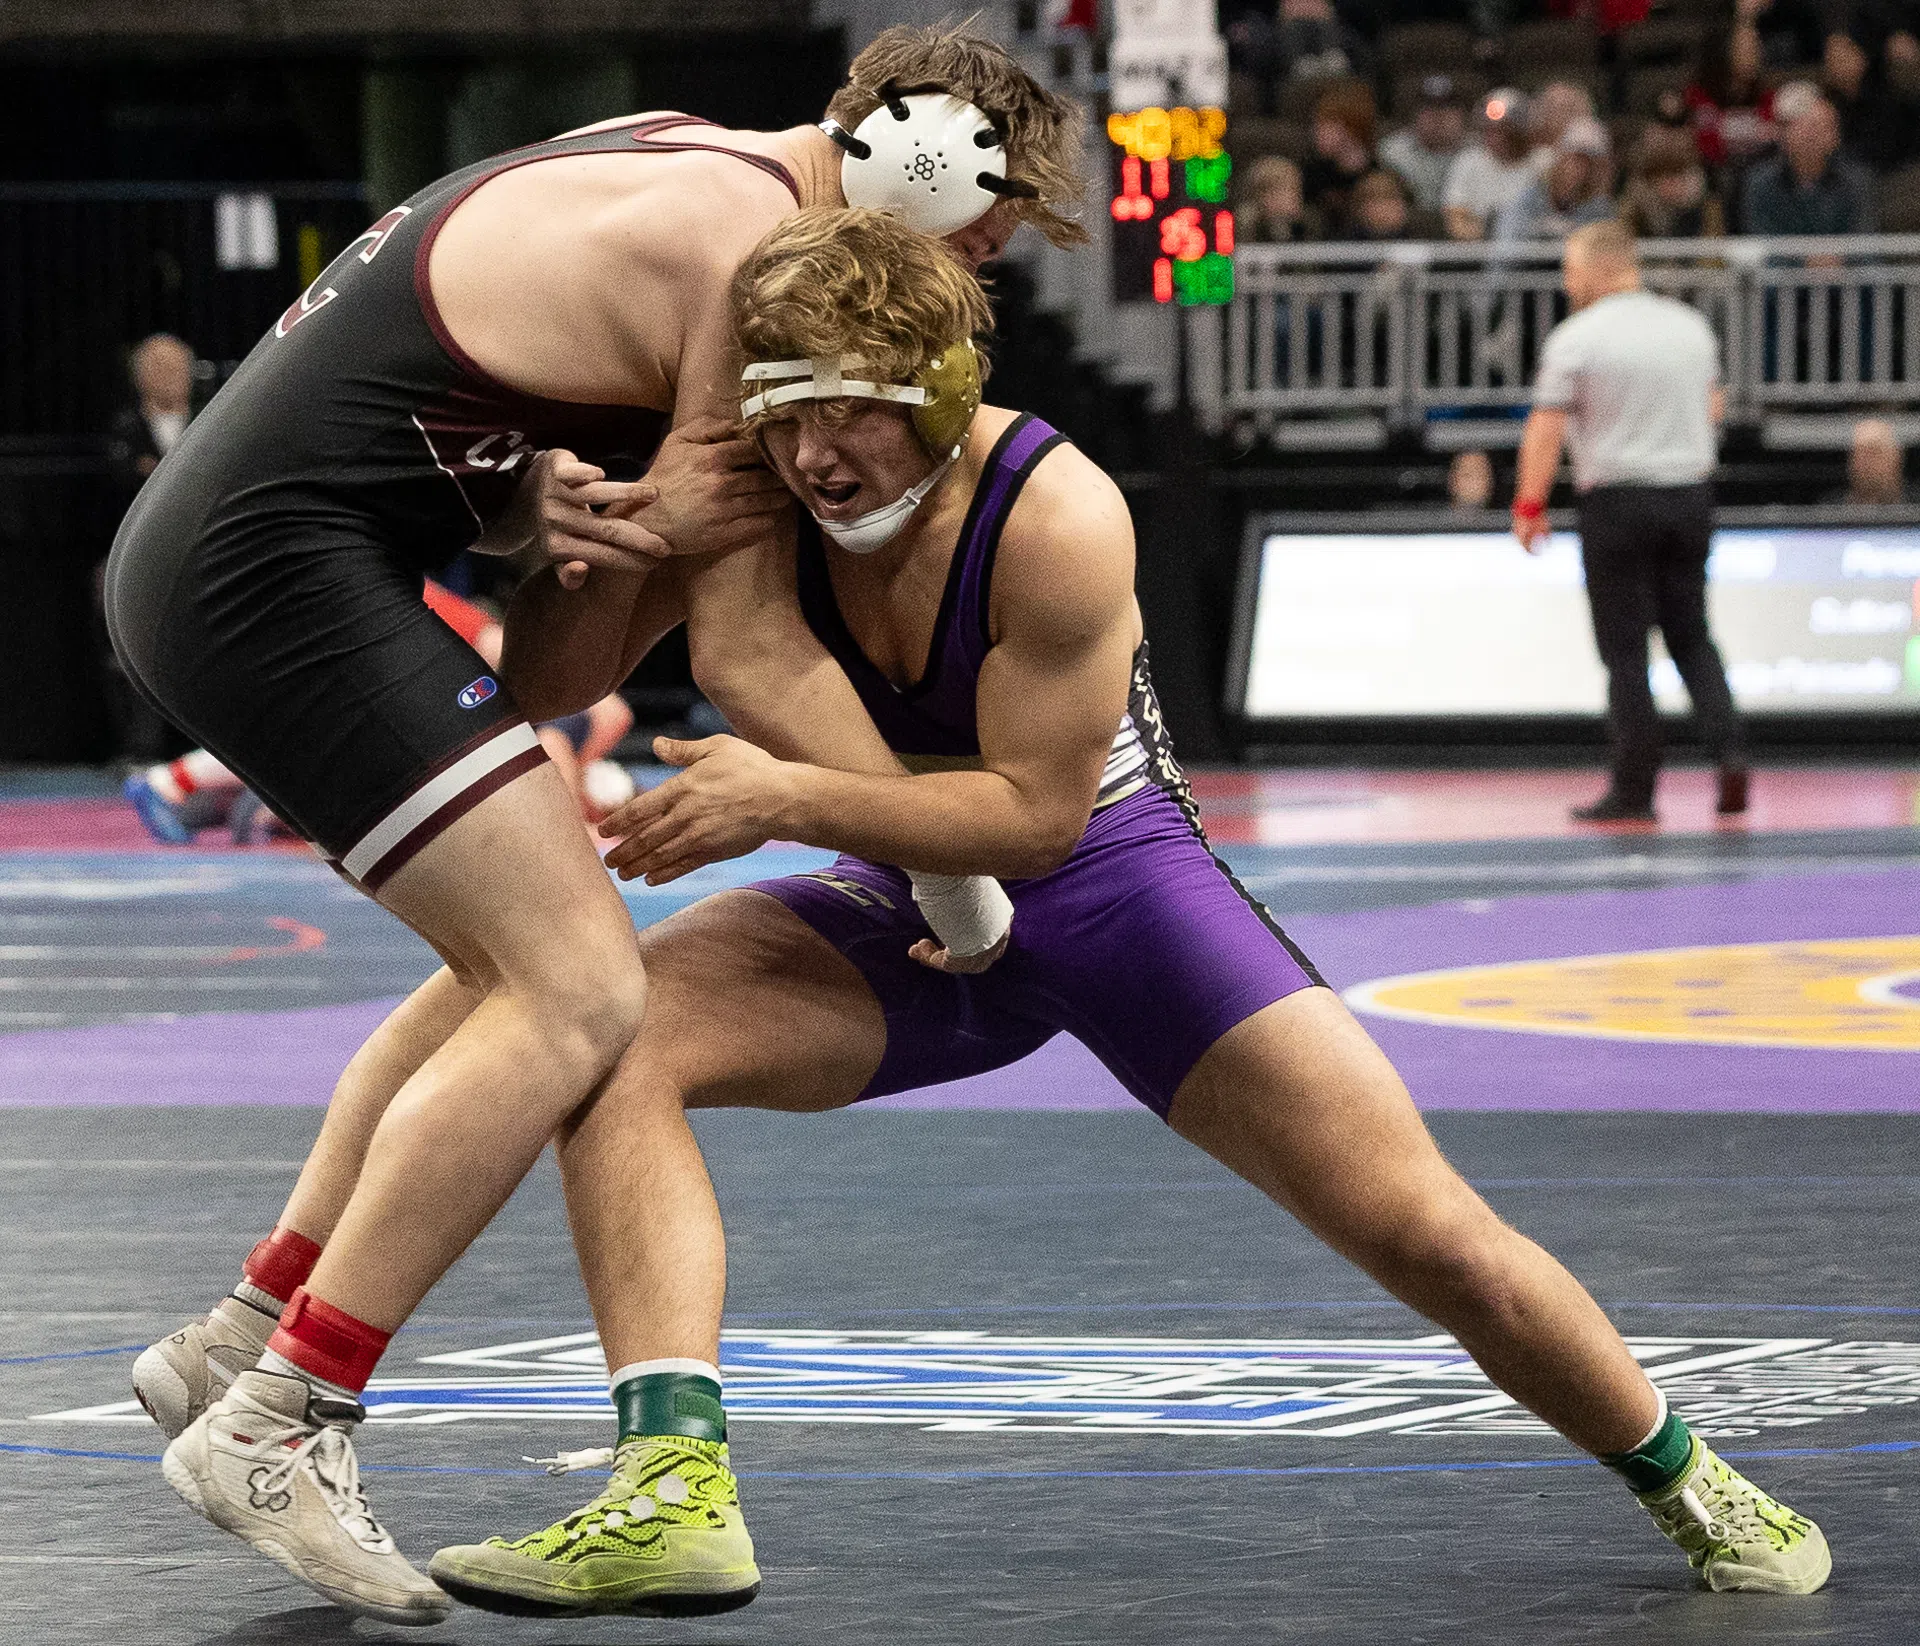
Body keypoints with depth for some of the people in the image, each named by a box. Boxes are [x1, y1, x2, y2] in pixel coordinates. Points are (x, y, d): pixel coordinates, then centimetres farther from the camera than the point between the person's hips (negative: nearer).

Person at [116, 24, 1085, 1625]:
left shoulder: (670, 175, 16)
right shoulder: (750, 253, -13)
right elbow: (751, 656, -10)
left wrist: (574, 508, -11)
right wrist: (954, 874, -1)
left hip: (204, 552, 10)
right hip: (280, 573, -10)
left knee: (521, 957, 21)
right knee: (578, 995, -12)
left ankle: (239, 1344, 23)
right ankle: (277, 1428, -11)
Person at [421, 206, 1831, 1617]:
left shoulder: (1056, 517, -27)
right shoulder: (765, 491, -14)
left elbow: (1033, 813, -24)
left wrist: (784, 799, -33)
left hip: (1110, 877, -4)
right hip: (915, 909, 4)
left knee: (1422, 1232, -10)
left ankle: (1684, 1478, 19)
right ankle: (667, 1490, -33)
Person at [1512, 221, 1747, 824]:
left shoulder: (1575, 339, -10)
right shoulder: (1692, 326, 6)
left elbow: (1545, 430, -13)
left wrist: (1529, 505, -4)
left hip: (1617, 502, -4)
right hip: (1691, 495, 4)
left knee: (1625, 650, 2)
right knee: (1690, 636, 16)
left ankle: (1635, 791, 3)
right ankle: (1729, 749, -3)